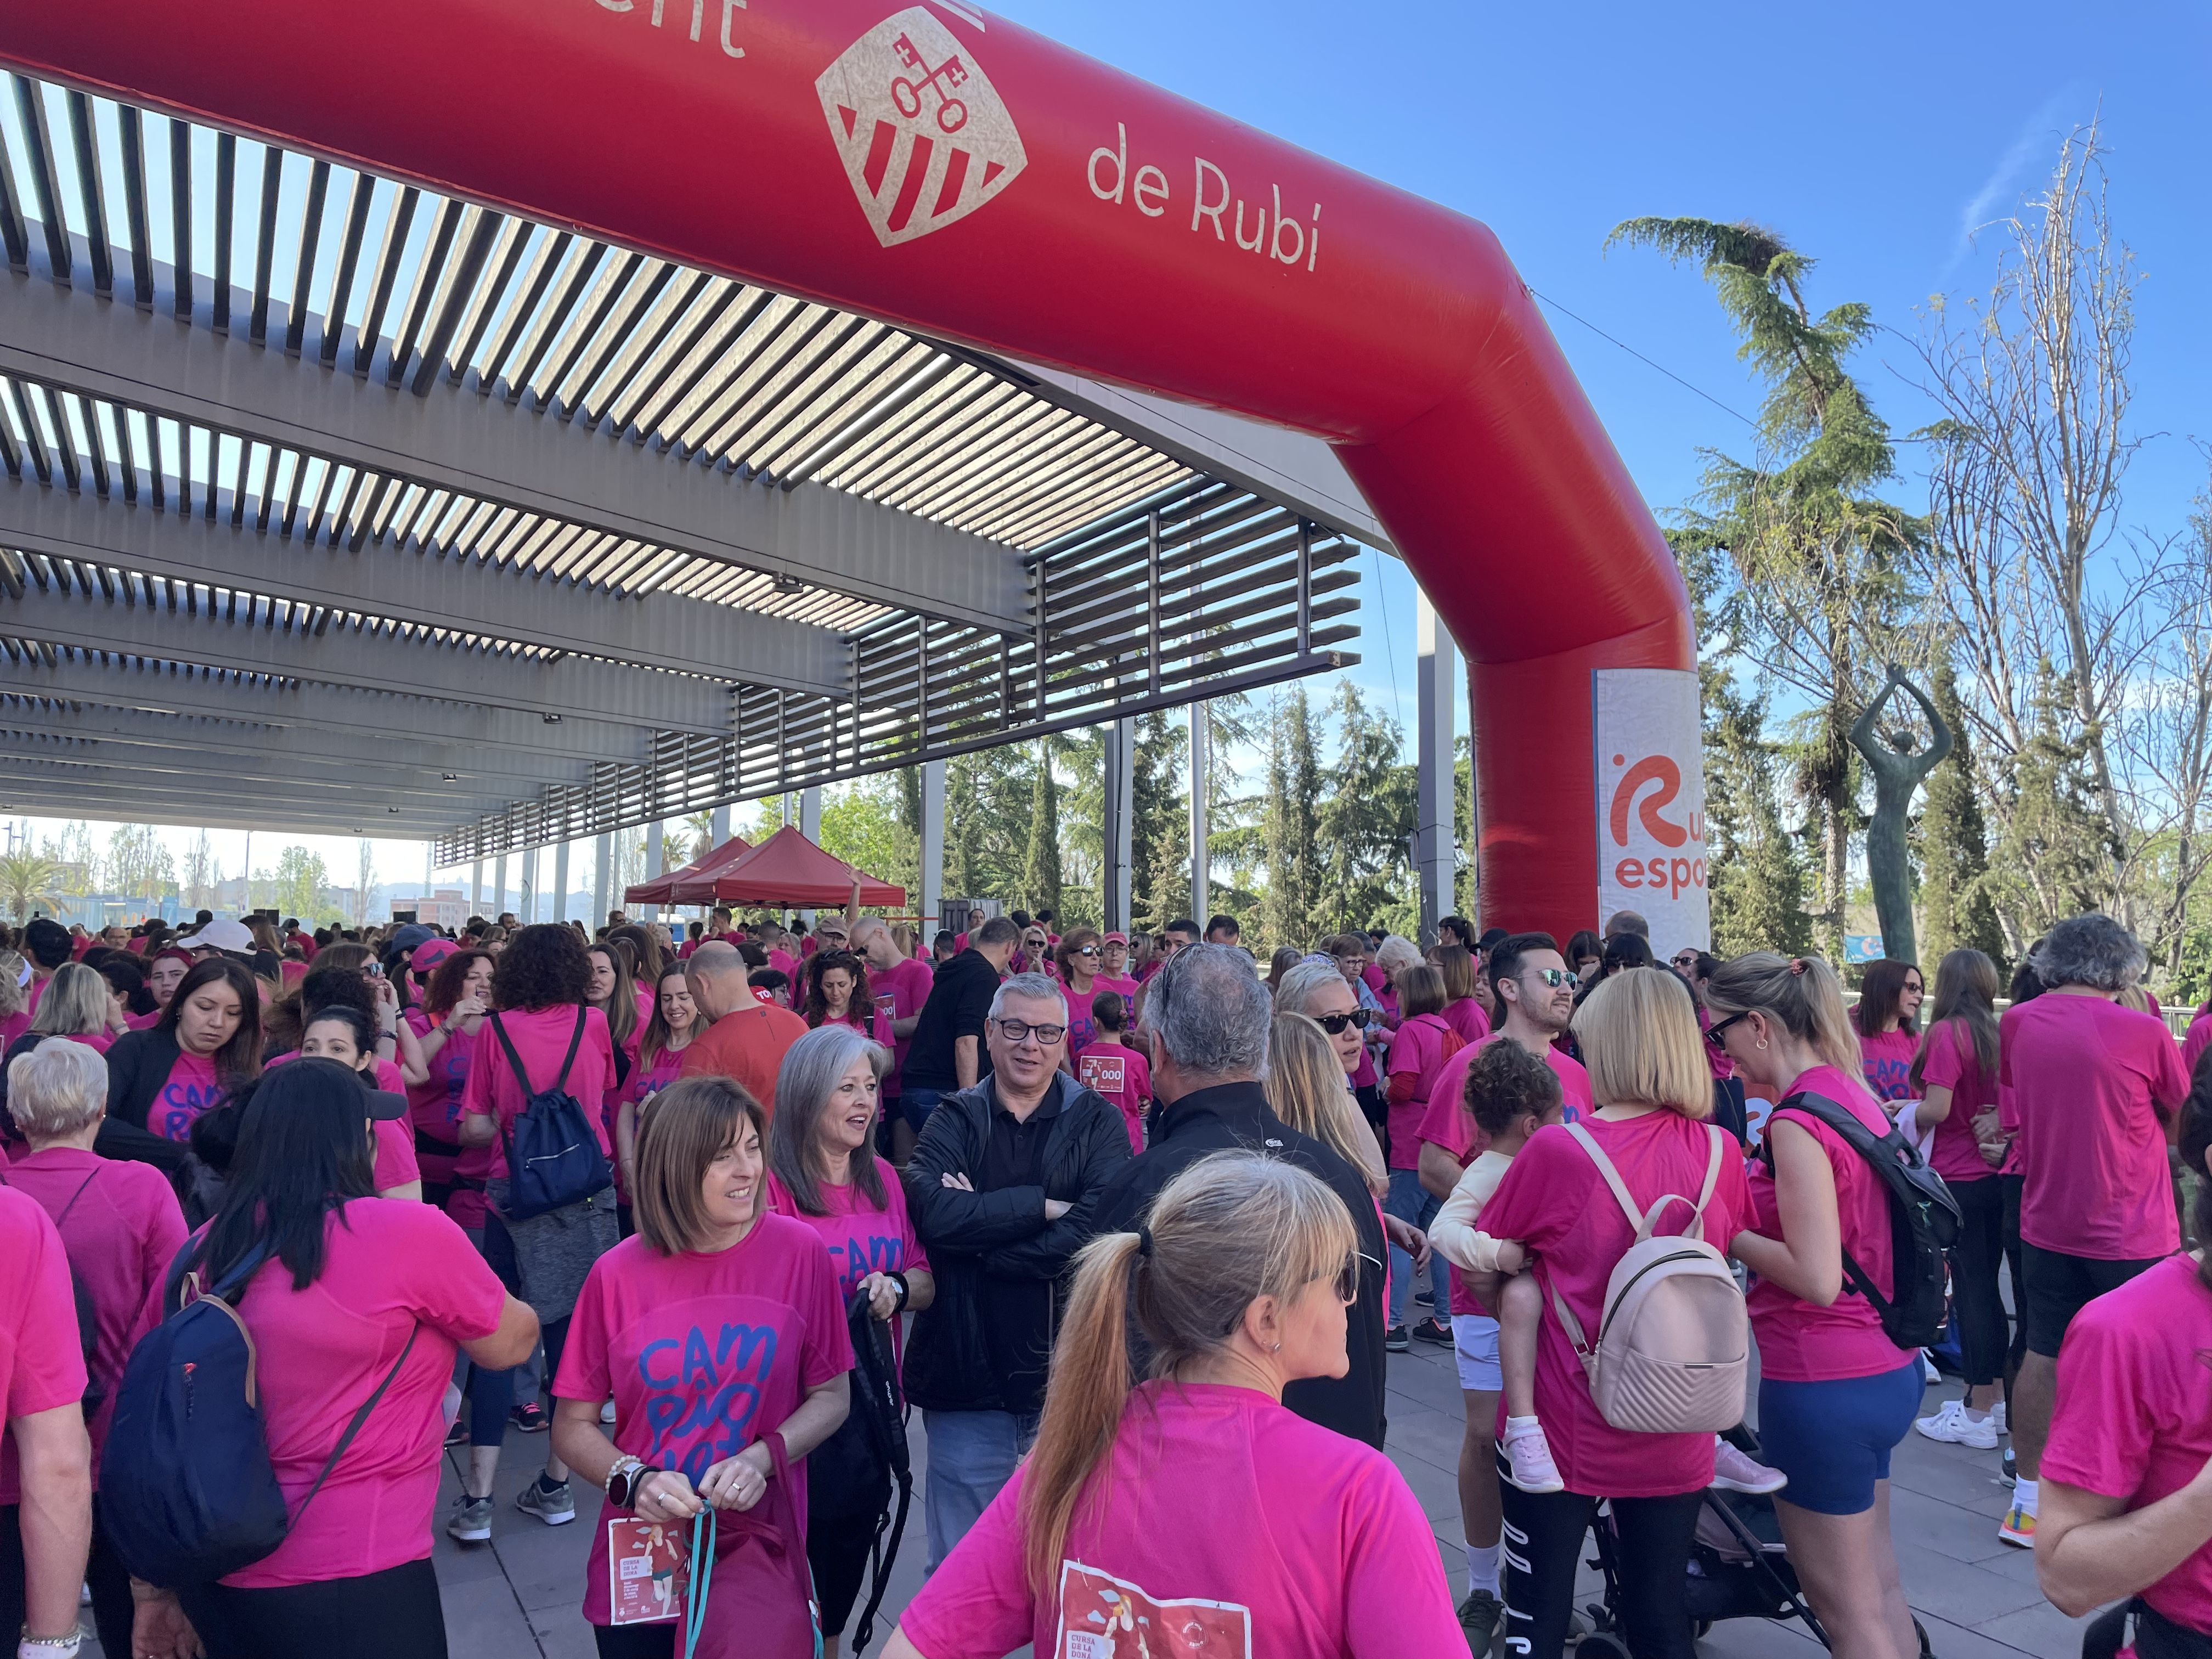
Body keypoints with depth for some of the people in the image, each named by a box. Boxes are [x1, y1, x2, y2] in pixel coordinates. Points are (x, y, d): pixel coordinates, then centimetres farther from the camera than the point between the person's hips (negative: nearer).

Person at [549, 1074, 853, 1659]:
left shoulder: (800, 1252, -9)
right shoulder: (617, 1274, -8)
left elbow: (831, 1395, 0)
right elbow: (572, 1427, 1)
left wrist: (763, 1459, -15)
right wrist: (633, 1480, -15)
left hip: (760, 1550, -1)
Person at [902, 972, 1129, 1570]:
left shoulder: (1097, 1122, 0)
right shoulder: (955, 1119, 3)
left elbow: (1099, 1228, -17)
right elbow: (933, 1213, -16)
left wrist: (982, 1221, -16)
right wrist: (1043, 1205, -16)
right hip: (967, 1372, 1)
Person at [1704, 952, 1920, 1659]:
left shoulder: (1797, 1120, -22)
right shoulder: (1853, 1093, 5)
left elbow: (1816, 1277, -24)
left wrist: (1727, 1234, -12)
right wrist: (1745, 1210, 5)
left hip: (1825, 1386, -9)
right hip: (1887, 1370, 9)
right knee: (1879, 1585, 24)